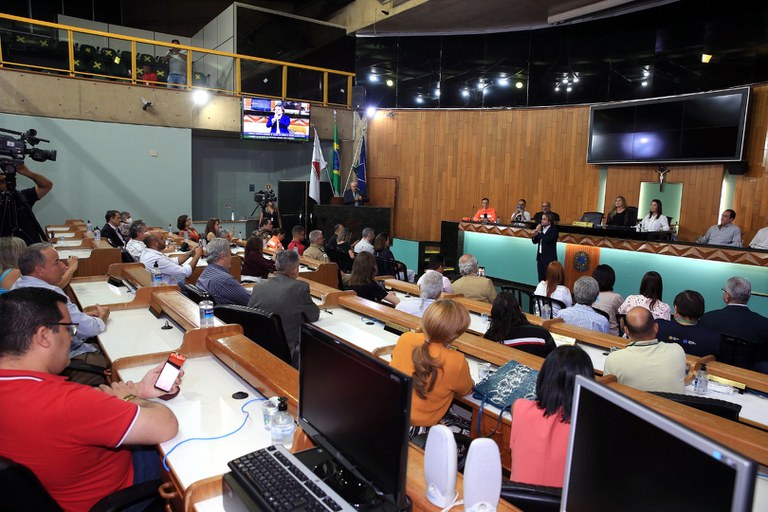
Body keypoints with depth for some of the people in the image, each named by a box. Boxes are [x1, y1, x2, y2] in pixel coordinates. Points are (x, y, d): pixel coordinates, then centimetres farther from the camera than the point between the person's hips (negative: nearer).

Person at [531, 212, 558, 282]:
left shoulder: (554, 230, -10)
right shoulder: (541, 228, 10)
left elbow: (547, 240, -26)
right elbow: (535, 242, 14)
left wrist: (539, 232, -19)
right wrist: (533, 236, -6)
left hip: (549, 258, -7)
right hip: (540, 256, 7)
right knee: (541, 278, 10)